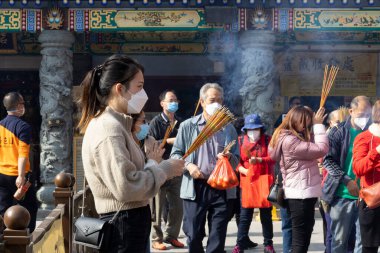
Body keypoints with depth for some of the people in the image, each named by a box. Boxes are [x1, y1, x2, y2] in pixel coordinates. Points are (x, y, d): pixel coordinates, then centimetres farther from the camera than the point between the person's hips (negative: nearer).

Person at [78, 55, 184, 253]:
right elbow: (126, 187, -26)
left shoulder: (115, 124, 14)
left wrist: (150, 162, 2)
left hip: (128, 223, 10)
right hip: (124, 226, -10)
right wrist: (165, 168, -16)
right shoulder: (109, 128, -18)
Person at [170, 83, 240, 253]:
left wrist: (229, 158, -11)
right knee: (194, 236, 3)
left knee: (218, 238, 5)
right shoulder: (188, 126, 3)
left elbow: (237, 160, 12)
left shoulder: (229, 129, 11)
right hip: (194, 188, -2)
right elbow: (175, 154, 3)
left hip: (222, 189, 2)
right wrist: (188, 165, -15)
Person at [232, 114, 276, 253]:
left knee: (266, 214, 6)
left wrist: (258, 160, -21)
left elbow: (273, 158, -5)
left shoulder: (267, 140, 4)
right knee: (245, 215, 1)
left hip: (264, 180, 0)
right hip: (247, 180, 1)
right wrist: (242, 169, -14)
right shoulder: (241, 141, 8)